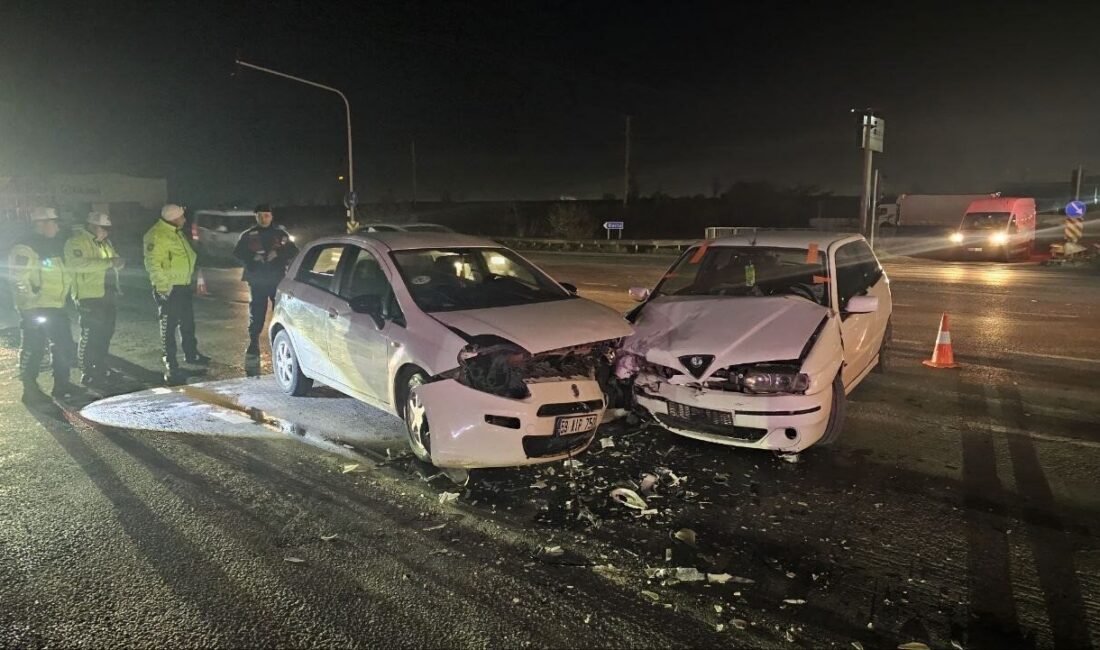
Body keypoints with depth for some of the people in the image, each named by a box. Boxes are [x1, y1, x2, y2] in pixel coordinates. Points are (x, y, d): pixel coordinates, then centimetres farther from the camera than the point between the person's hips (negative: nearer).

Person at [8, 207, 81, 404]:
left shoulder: (55, 246, 14)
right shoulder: (25, 249, -12)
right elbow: (19, 280, -16)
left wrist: (65, 297, 22)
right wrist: (32, 299, -19)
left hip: (56, 308, 8)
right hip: (35, 310, -8)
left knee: (64, 345, 12)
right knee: (33, 350, -1)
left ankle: (62, 384, 23)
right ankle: (30, 390, 9)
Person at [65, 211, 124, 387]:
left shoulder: (104, 241, 17)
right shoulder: (77, 241, -10)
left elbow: (112, 263, 26)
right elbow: (79, 264, -25)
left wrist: (118, 262, 1)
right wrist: (108, 262, -28)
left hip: (108, 294, 8)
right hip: (90, 296, -8)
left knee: (106, 333, 13)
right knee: (89, 335, -5)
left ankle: (100, 369, 24)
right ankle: (87, 373, 3)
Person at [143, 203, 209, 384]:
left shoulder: (176, 233, 14)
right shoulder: (156, 236, -17)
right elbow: (153, 265, -22)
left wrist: (191, 280, 23)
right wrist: (164, 286, -24)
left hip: (183, 286, 9)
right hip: (168, 290, -9)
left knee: (188, 322, 21)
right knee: (168, 327, -3)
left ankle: (191, 354, 39)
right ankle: (171, 366, 1)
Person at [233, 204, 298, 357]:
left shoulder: (280, 233, 6)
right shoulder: (248, 235, 8)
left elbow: (293, 251, 2)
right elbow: (237, 252, 4)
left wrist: (278, 253, -14)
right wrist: (252, 256, -12)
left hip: (278, 279, 0)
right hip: (256, 280, 0)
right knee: (256, 313, 1)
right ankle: (253, 344, 8)